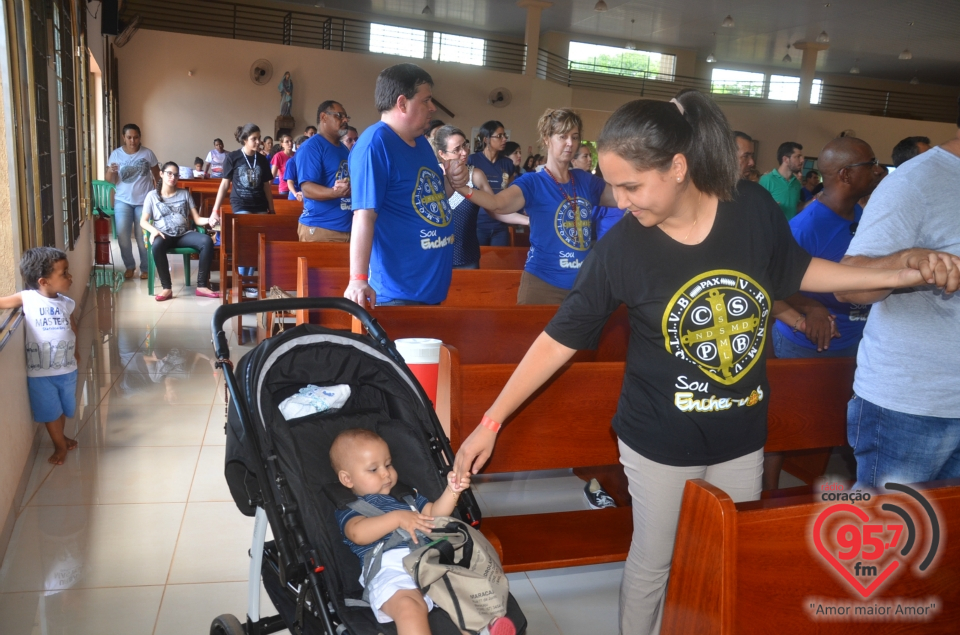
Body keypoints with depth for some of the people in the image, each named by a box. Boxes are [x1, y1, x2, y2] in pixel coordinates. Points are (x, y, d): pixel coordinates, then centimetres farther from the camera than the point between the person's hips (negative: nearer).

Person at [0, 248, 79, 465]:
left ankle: (60, 435, 46)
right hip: (40, 372, -3)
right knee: (50, 411, 10)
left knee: (64, 408, 20)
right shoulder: (27, 298, -13)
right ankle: (60, 444, 30)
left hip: (67, 369, 3)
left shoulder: (66, 303, -2)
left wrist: (75, 352, 21)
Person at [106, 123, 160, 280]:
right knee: (122, 235, -10)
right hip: (123, 201, 1)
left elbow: (157, 175, 8)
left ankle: (145, 268, 16)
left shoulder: (148, 153, -2)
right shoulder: (116, 154, 0)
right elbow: (110, 181, 0)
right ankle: (129, 266, 10)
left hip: (144, 201, -1)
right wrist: (111, 172, -21)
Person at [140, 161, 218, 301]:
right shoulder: (152, 195, 9)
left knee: (207, 241, -30)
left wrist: (209, 220, -15)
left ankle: (201, 286, -27)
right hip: (164, 235, -2)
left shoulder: (185, 194, 15)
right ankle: (167, 288, -29)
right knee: (156, 245, -40)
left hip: (184, 234, 2)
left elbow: (197, 219, 7)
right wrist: (153, 230, -18)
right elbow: (143, 221, 5)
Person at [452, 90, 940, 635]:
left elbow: (797, 270, 8)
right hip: (660, 444, -3)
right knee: (654, 564, 14)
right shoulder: (621, 247, -18)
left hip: (742, 437, 3)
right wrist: (491, 422, -11)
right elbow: (559, 339, -12)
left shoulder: (754, 208, -12)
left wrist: (900, 274, -1)